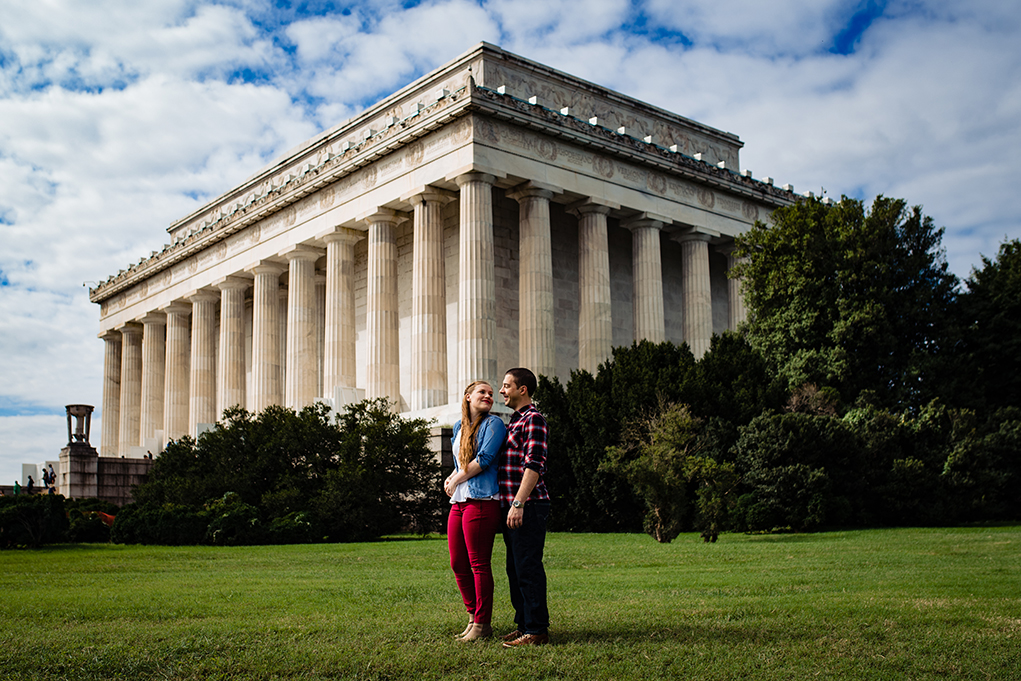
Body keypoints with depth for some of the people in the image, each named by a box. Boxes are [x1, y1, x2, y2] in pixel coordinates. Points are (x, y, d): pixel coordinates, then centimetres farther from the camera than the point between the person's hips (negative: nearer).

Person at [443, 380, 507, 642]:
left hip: (481, 501, -8)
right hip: (459, 502, 8)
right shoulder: (459, 427, 19)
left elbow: (484, 459, -13)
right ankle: (473, 615, 25)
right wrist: (450, 479, 8)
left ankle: (483, 624, 6)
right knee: (457, 563, 10)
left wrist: (456, 481, -4)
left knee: (479, 564, -4)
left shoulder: (493, 424, -2)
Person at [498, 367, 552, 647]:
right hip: (513, 507, 10)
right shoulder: (514, 420, 20)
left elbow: (534, 466, -19)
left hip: (529, 507, -10)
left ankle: (537, 630, -1)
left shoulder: (533, 419, -10)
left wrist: (518, 503, -24)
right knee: (515, 569, 14)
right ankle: (524, 624, 22)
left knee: (528, 569, -7)